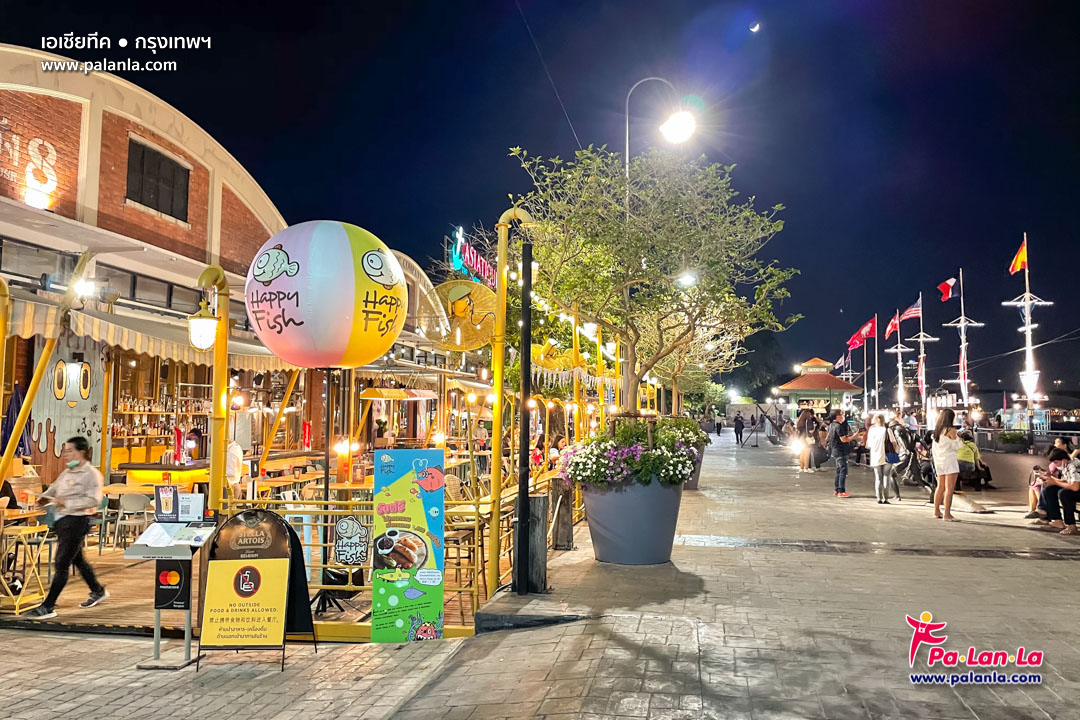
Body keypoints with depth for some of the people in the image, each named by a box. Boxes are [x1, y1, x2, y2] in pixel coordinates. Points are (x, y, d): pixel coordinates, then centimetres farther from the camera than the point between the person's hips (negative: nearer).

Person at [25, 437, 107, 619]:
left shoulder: (91, 474, -14)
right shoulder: (67, 472, 14)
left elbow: (93, 500, -23)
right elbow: (54, 488, 25)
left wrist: (67, 503, -26)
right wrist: (45, 497, 3)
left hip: (77, 520, -9)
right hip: (62, 520, 9)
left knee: (61, 564, -7)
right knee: (77, 560, 20)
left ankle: (48, 607, -2)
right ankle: (98, 591, 36)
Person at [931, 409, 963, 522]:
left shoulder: (936, 430, 9)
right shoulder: (951, 430, -12)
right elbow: (956, 446, -10)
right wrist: (961, 441, 10)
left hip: (938, 461, 8)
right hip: (949, 460, -8)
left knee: (941, 487, 18)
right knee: (950, 488, -9)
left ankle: (936, 511, 25)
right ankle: (947, 514, -14)